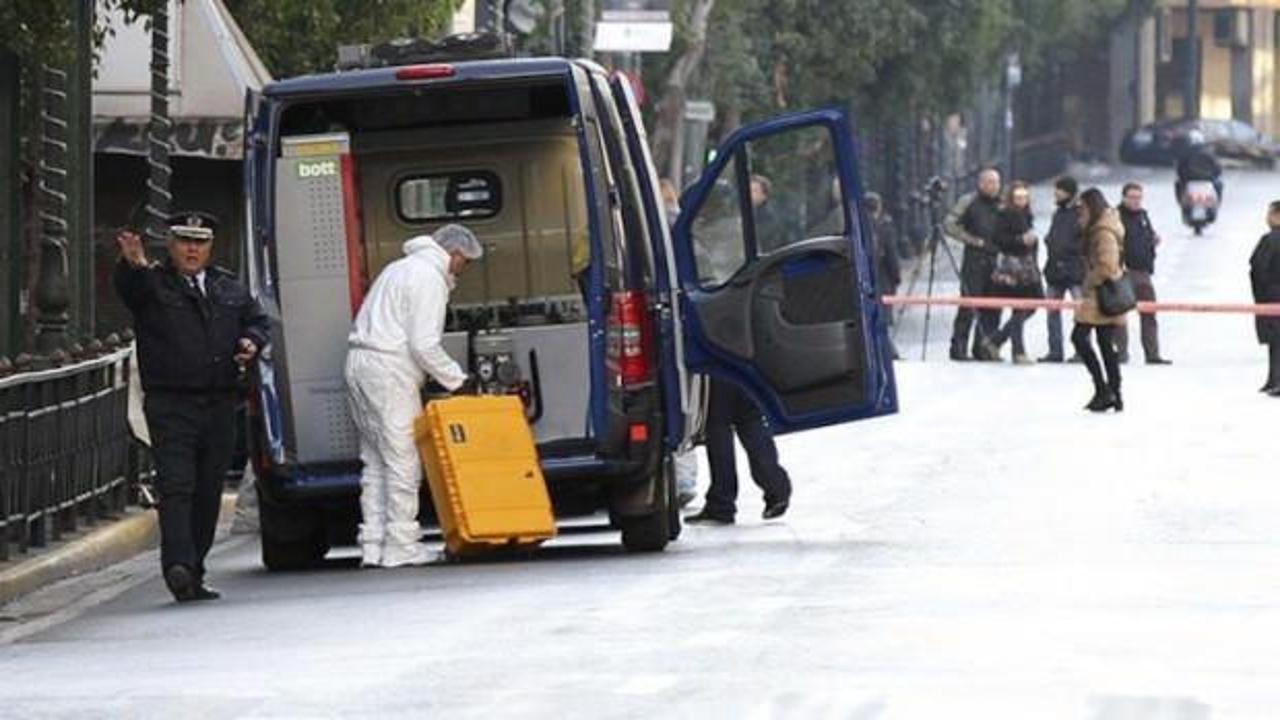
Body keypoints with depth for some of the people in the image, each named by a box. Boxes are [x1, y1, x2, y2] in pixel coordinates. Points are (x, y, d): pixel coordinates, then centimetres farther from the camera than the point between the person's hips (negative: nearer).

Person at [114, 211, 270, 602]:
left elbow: (257, 319, 26)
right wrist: (134, 265, -46)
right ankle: (178, 566, -27)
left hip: (220, 406, 5)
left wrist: (252, 340, 2)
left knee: (209, 492, 8)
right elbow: (128, 287, -21)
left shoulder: (230, 287, 16)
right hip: (171, 405, -5)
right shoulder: (152, 284, 0)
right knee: (175, 486, -16)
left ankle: (193, 574, 15)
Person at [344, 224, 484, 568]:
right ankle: (400, 545, -8)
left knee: (375, 461, 10)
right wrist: (457, 380, -6)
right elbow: (425, 345, -16)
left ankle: (373, 545, 7)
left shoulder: (401, 269, 23)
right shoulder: (429, 279, -8)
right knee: (403, 460, -6)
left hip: (359, 363, 10)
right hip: (389, 371, -10)